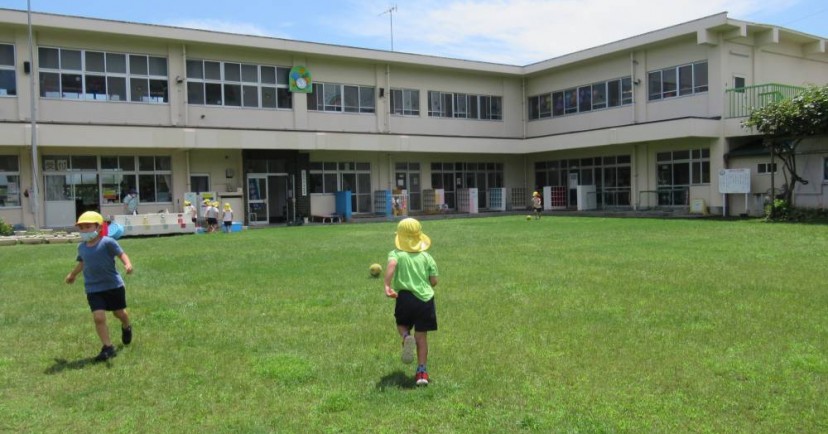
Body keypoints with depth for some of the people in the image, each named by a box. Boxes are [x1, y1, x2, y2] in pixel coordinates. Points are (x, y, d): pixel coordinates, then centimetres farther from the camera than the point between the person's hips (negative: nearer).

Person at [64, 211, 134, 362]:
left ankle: (126, 327, 50)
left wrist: (128, 264, -31)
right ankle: (108, 348, -1)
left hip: (114, 285, -3)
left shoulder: (107, 242, -12)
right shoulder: (81, 247, 5)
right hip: (93, 289, 3)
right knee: (98, 317, -10)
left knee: (119, 313, 14)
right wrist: (72, 274, 38)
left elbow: (121, 253, -11)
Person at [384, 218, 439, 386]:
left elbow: (391, 264, -23)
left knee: (402, 325, 25)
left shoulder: (396, 254, 1)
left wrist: (387, 286, -29)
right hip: (425, 298, 2)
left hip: (405, 297, -1)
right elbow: (434, 281, 6)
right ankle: (422, 371, 7)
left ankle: (406, 337, -9)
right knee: (422, 336, 10)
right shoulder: (426, 257, 8)